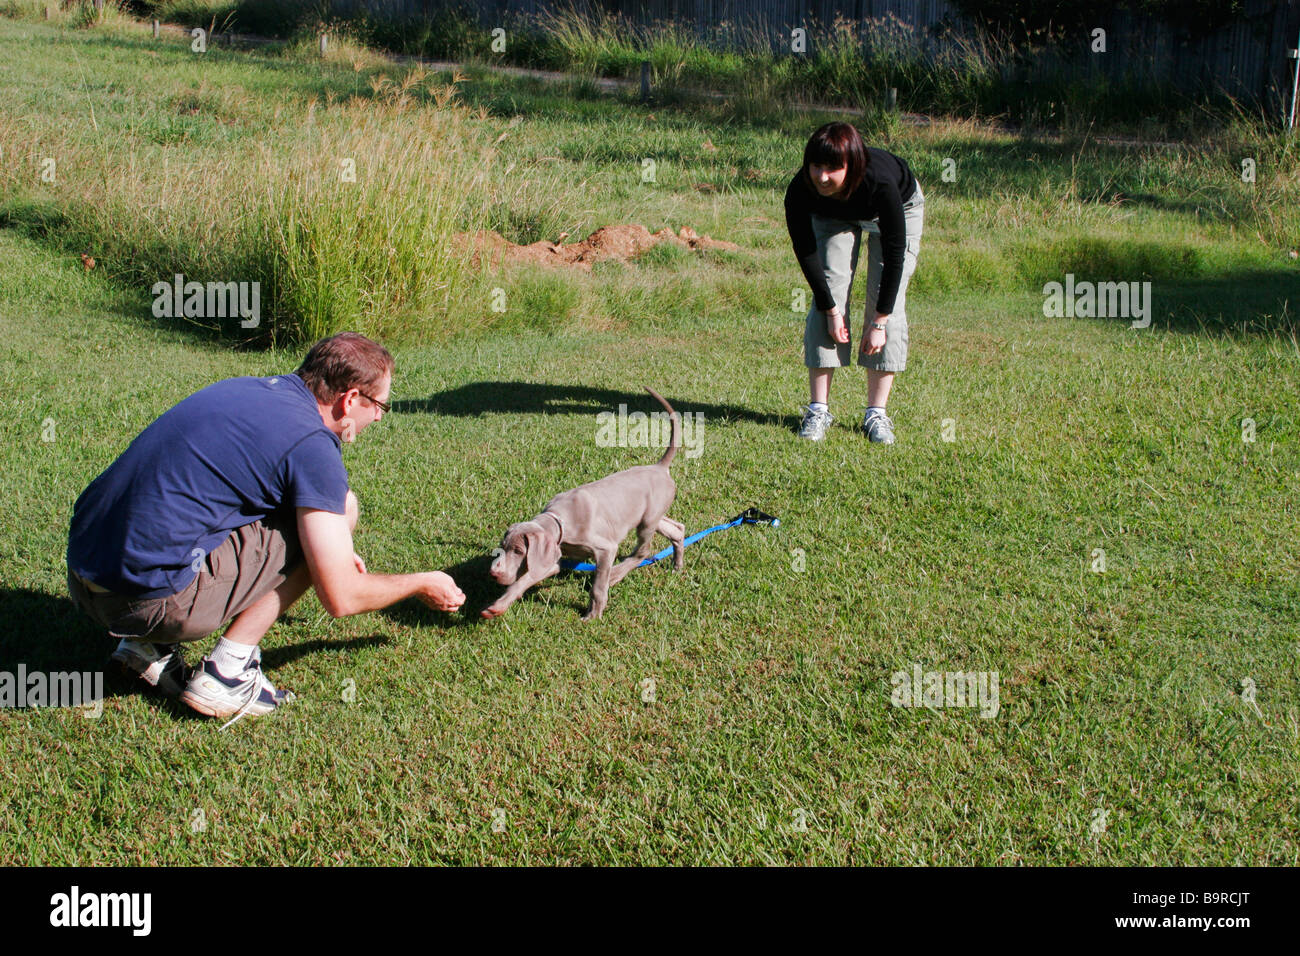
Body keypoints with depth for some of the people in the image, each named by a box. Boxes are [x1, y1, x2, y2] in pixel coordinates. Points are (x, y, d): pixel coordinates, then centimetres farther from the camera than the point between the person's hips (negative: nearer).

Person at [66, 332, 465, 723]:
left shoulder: (243, 390, 14)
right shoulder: (312, 446, -11)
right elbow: (341, 599, -8)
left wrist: (333, 554, 36)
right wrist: (421, 585, 12)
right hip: (151, 599, -9)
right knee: (338, 510, -1)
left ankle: (149, 645, 15)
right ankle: (226, 672, 0)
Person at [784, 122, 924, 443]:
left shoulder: (880, 184, -43)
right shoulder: (799, 191, -35)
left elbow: (894, 253, -32)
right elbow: (806, 252, -22)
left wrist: (879, 322, -29)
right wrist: (832, 310, -22)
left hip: (902, 208, -2)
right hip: (833, 216, 2)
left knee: (888, 303, -13)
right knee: (826, 295, -10)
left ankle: (877, 413, -7)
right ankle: (818, 409, -5)